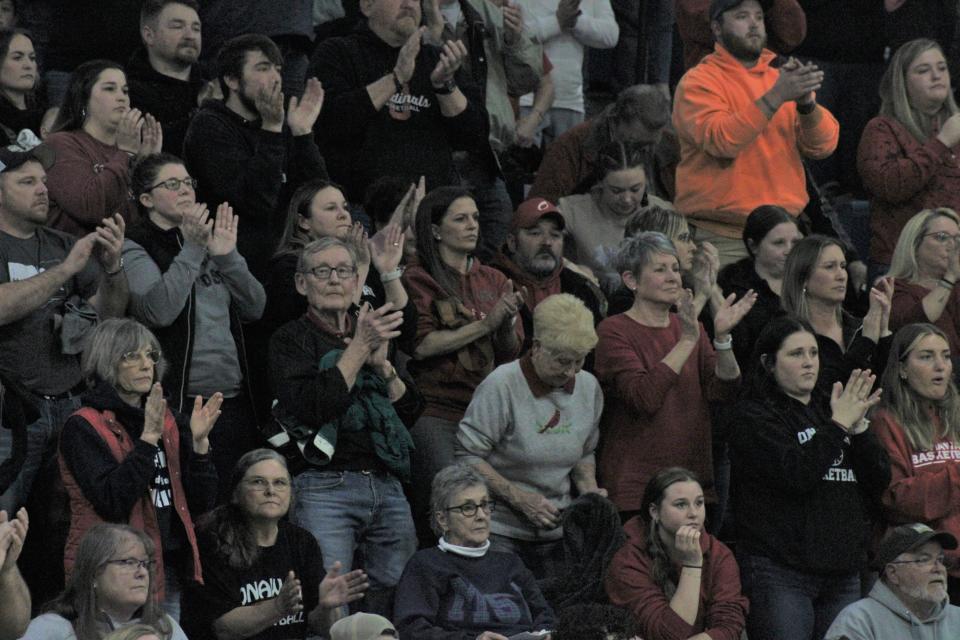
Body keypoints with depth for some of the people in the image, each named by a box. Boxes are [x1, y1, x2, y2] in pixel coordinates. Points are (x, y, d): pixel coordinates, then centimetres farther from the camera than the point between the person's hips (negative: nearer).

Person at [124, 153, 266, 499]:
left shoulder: (208, 240, 19)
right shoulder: (135, 248, 0)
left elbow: (255, 308, 11)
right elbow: (158, 311, -17)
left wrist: (227, 256, -2)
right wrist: (192, 250, -16)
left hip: (234, 401, 6)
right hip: (182, 403, -6)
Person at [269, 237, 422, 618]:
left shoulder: (374, 333, 19)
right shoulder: (291, 340, 3)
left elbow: (410, 413, 14)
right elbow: (311, 408, -13)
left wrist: (383, 364, -2)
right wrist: (358, 350, -10)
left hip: (387, 486, 5)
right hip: (325, 488, -5)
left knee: (398, 598, 2)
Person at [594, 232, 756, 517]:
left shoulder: (689, 327, 13)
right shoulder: (613, 331, -5)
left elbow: (723, 390, 1)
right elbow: (644, 397, -20)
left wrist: (722, 337, -13)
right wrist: (687, 340, -22)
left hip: (695, 478, 5)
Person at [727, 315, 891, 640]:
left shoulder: (828, 408, 16)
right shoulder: (752, 415, -1)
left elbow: (880, 479, 10)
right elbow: (795, 474, -16)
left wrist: (858, 426, -5)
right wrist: (838, 425, -11)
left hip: (843, 573, 6)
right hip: (779, 573, -6)